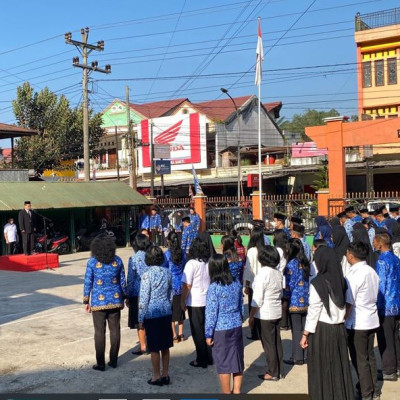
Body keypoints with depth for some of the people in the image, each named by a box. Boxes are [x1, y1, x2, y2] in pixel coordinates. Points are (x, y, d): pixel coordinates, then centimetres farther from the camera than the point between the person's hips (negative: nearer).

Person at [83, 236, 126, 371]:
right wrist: (123, 297, 16)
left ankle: (100, 363, 10)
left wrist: (86, 301, 3)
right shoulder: (117, 261, -1)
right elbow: (122, 281, 4)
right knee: (115, 330, 12)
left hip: (99, 301, -3)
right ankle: (113, 361, 19)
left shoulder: (92, 262, -10)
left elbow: (88, 283, -6)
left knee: (100, 332, 6)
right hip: (115, 300, 3)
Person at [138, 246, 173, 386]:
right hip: (166, 312, 6)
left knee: (154, 348, 7)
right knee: (165, 346, 15)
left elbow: (144, 299, -14)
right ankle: (165, 375, 24)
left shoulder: (147, 275, -16)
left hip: (152, 314, -5)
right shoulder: (167, 273, 1)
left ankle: (157, 377, 18)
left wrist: (140, 319, -6)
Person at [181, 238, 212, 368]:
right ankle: (210, 357, 23)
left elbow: (187, 285, -14)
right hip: (209, 301, 5)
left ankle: (201, 360, 12)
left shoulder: (191, 264, -15)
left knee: (198, 332, 5)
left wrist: (183, 301, -4)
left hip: (195, 303, -5)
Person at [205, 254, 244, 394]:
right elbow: (241, 305, 9)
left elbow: (211, 312, -14)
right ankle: (237, 391, 28)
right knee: (237, 359, 16)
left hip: (221, 329, -5)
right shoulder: (237, 283, 0)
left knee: (223, 362, 8)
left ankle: (226, 393, 19)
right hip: (236, 327, 5)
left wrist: (208, 334, -7)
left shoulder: (214, 287, -17)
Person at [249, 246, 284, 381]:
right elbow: (280, 293, 10)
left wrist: (251, 316, -9)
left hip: (264, 314, -7)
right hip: (277, 312, 7)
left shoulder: (262, 273, -19)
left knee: (268, 344, 4)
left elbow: (257, 299, -17)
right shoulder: (278, 273, 2)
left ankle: (273, 373, 13)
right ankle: (279, 370, 26)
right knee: (277, 342, 15)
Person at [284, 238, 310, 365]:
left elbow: (289, 285, -13)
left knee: (296, 330, 2)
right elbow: (307, 281, 12)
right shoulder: (305, 262, 7)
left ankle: (297, 358, 9)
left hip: (295, 302, -7)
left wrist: (285, 299, -1)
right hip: (306, 301, 7)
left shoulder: (291, 264, -14)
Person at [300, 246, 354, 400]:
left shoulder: (317, 283, -15)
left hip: (322, 330, -5)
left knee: (321, 368, 7)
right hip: (339, 328, 5)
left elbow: (314, 310, -13)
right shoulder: (341, 280, 1)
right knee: (339, 366, 16)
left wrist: (305, 334, -7)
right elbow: (344, 305, 3)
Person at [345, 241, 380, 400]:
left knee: (360, 359, 4)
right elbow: (374, 296, 11)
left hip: (357, 323, -8)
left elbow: (348, 303, -19)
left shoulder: (353, 275, -19)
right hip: (372, 321, 8)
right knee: (370, 357, 17)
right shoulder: (372, 272, 5)